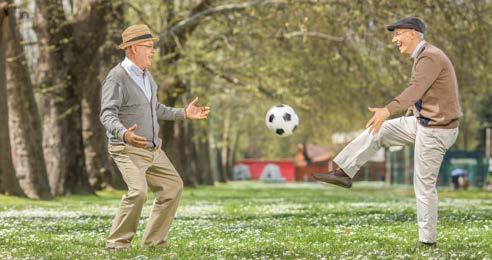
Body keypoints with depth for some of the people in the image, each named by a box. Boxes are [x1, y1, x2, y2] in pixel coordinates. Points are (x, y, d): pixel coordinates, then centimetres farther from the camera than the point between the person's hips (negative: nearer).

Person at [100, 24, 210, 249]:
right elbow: (107, 115, -23)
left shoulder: (146, 76, 12)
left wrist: (184, 114, 20)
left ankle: (153, 240, 17)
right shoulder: (117, 78, -16)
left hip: (153, 149, 9)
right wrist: (124, 134, -42)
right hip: (128, 149, -9)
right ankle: (117, 242, -13)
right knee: (138, 191, -26)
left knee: (173, 186, 10)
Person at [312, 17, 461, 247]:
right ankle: (344, 173, 9)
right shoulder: (422, 57, 12)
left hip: (436, 130, -10)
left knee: (424, 185, -4)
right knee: (376, 131, 8)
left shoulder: (430, 57, -20)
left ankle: (427, 241, 4)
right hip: (421, 122, 10)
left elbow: (415, 90, -36)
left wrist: (388, 110, -49)